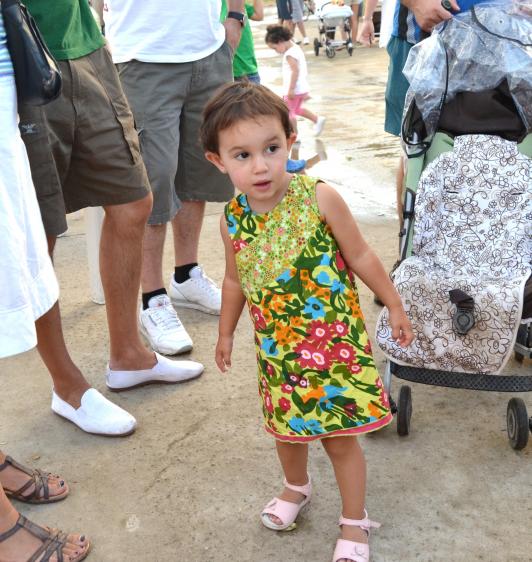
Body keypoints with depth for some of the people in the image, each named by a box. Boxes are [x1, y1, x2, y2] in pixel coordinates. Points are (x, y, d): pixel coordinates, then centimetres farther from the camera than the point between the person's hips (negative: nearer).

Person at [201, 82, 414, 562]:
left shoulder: (319, 199, -19)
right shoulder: (232, 219, -8)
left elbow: (360, 257, -7)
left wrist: (394, 306, 0)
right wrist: (226, 332, 20)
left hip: (335, 341, -3)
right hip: (277, 348, 4)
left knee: (341, 438, 6)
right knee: (287, 428, 21)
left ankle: (355, 522, 29)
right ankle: (296, 486, 52)